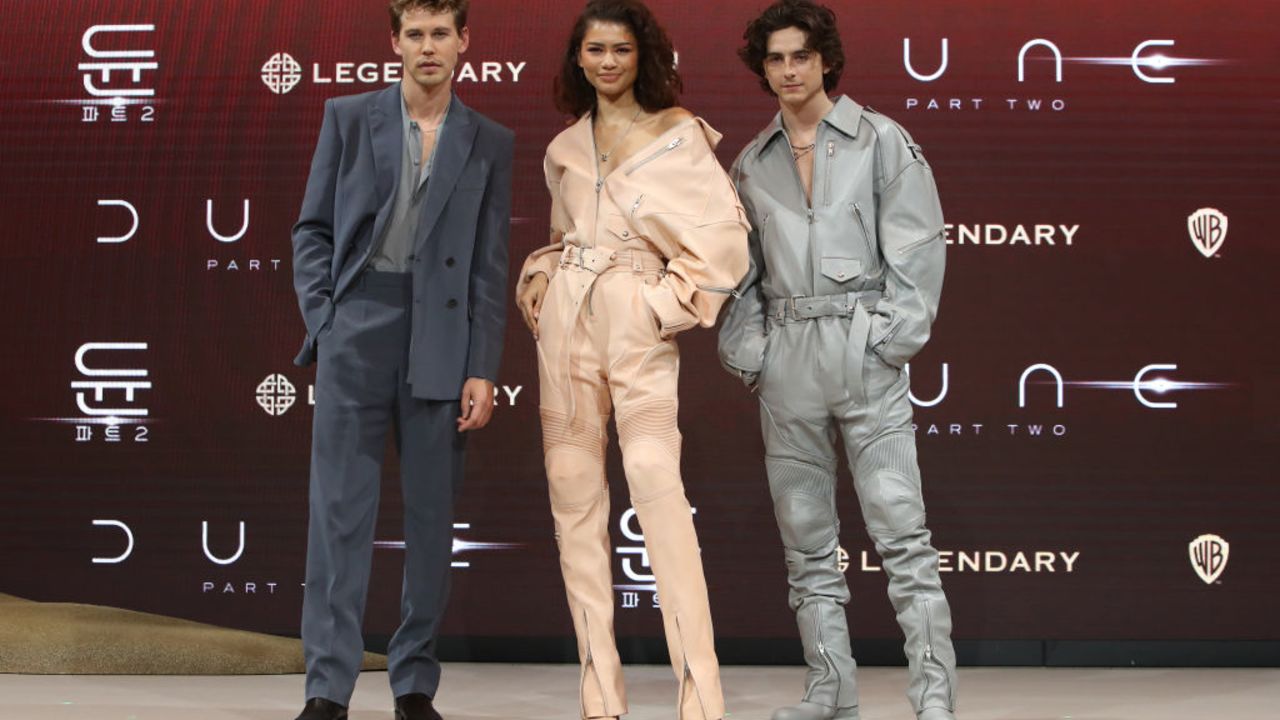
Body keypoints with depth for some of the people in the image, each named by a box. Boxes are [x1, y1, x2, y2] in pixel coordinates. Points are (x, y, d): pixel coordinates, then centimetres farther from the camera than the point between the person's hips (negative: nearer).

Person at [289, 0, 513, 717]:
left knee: (433, 516, 4)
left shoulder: (490, 143, 8)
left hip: (442, 346, 1)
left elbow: (492, 268, 5)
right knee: (340, 510, -3)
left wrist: (483, 370, -1)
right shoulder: (349, 118, 8)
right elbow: (314, 229, 9)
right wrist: (324, 321, -2)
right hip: (358, 334, -1)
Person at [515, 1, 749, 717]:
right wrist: (540, 278, 10)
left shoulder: (679, 134, 3)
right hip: (568, 318, 5)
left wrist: (674, 300, -7)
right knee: (574, 490, 1)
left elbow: (723, 231, -2)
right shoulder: (565, 149, 17)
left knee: (655, 478, -19)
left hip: (638, 319, -5)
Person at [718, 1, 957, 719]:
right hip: (787, 357, 4)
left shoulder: (881, 140, 2)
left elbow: (917, 246, -3)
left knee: (902, 529, -10)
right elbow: (740, 268, 16)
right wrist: (746, 347, 3)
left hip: (863, 345, -4)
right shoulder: (753, 163, 14)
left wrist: (893, 337, -10)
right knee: (807, 537, 6)